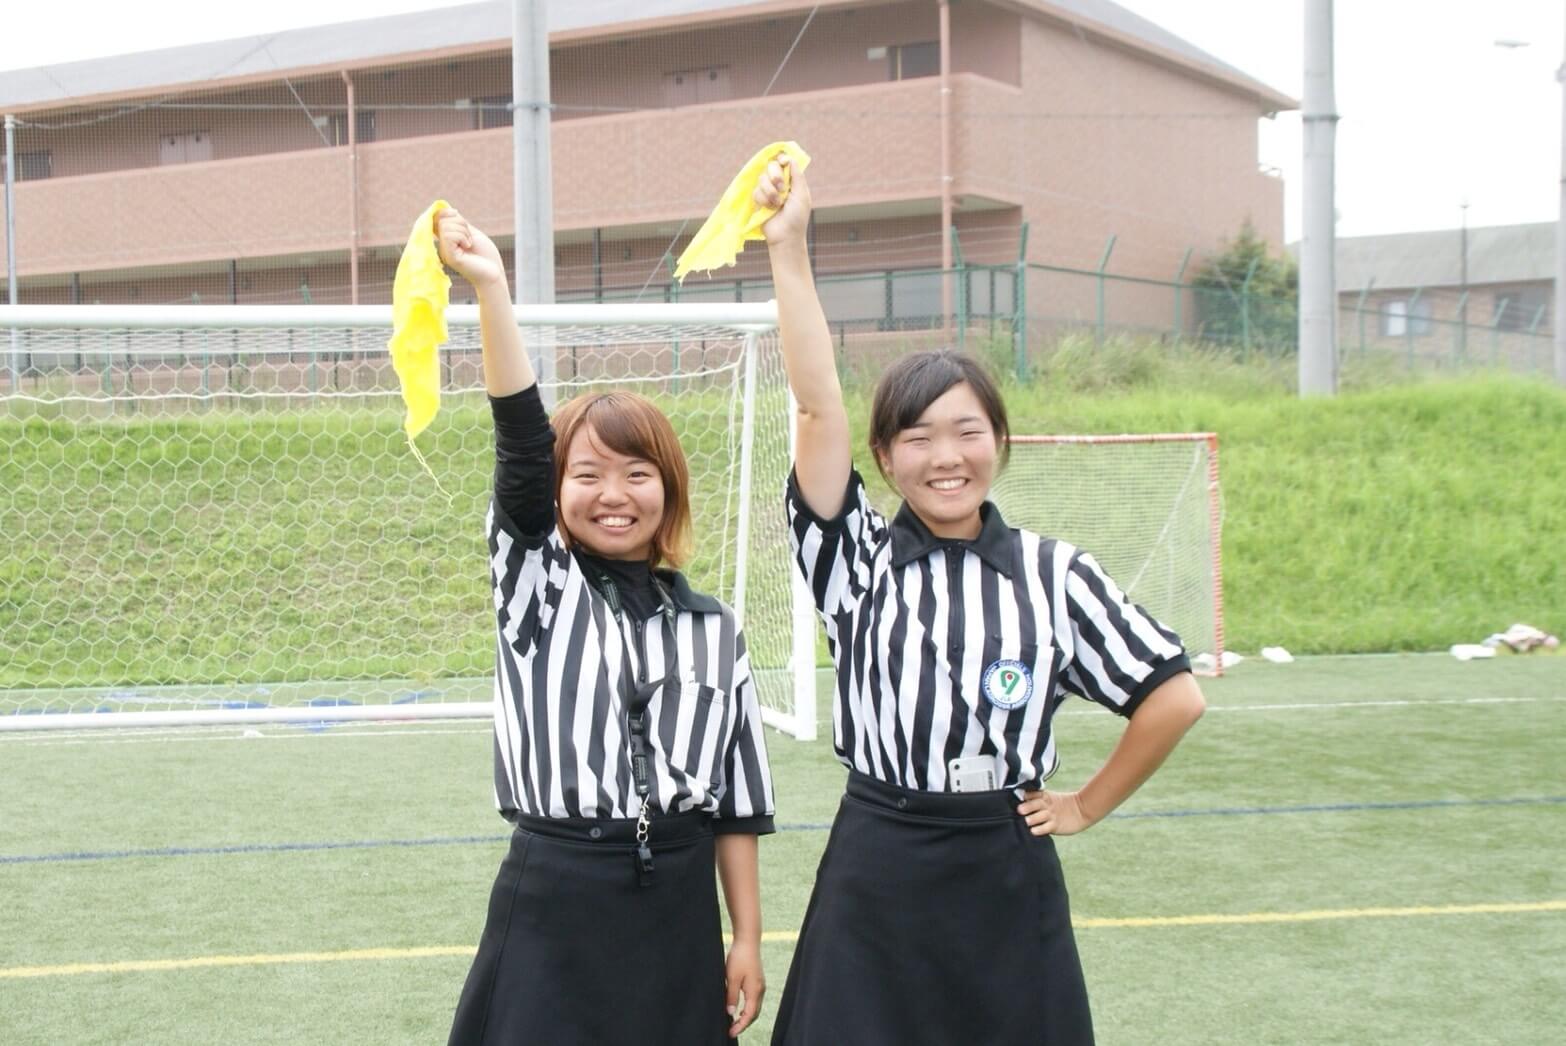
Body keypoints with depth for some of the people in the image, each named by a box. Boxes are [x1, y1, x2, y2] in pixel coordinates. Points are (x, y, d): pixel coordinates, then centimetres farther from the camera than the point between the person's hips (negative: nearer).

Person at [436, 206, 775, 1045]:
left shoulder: (712, 629, 6)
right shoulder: (537, 586, 1)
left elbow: (736, 801, 7)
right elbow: (520, 441, -14)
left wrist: (747, 938, 4)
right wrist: (491, 289, -26)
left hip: (678, 911, 2)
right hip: (552, 909, -2)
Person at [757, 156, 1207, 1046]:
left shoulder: (1053, 571, 1)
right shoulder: (859, 561, 0)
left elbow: (1175, 695, 5)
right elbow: (819, 407, -12)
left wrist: (1089, 805, 6)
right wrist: (788, 247, -17)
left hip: (1007, 881, 1)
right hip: (877, 880, 0)